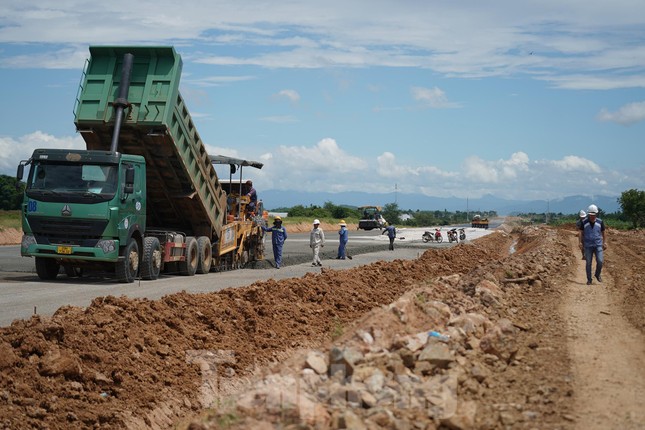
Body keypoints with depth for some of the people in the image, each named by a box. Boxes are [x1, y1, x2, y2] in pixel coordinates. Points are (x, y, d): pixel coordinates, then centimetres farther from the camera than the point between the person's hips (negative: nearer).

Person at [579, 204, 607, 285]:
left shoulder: (600, 222, 0)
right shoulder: (584, 222, -2)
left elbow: (603, 233, 9)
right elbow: (581, 233, 4)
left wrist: (604, 243, 6)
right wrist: (581, 243, -4)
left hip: (598, 245, 0)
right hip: (588, 245, 0)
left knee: (600, 261, -10)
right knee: (588, 263, 2)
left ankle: (597, 274, 17)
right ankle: (589, 279, 11)